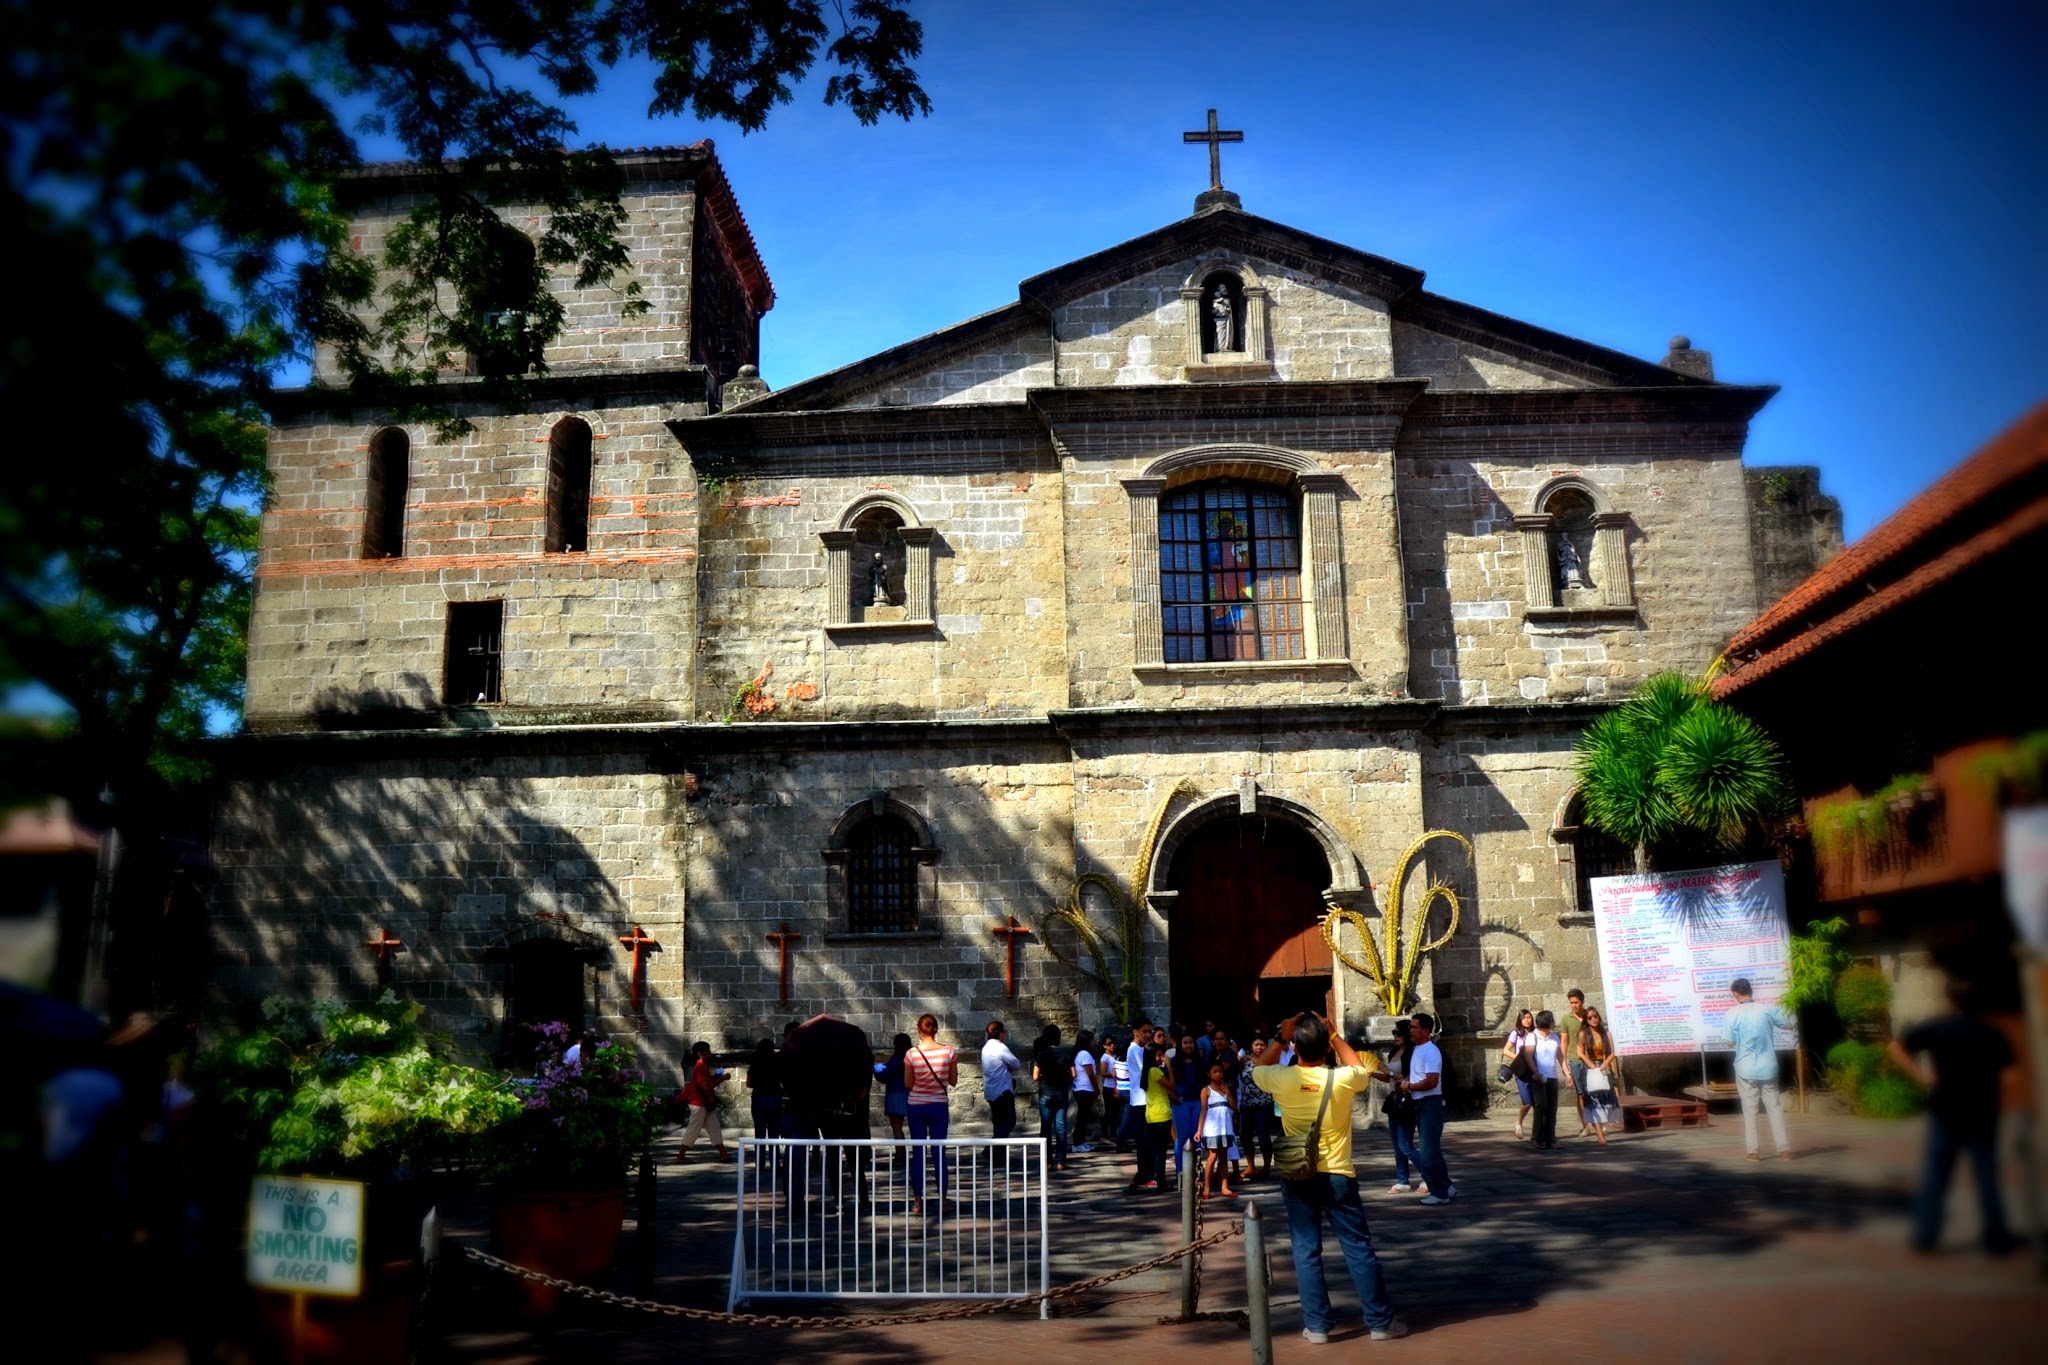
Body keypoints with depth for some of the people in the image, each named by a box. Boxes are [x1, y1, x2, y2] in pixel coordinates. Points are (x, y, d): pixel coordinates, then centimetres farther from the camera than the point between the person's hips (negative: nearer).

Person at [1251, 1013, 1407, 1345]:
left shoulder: (1281, 1080, -11)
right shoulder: (1341, 1079, -13)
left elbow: (1257, 1067, 14)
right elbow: (1359, 1068, 13)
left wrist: (1280, 1037, 12)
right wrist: (1333, 1034, 13)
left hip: (1296, 1177, 1)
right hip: (1337, 1175, -1)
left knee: (1306, 1251, 7)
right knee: (1358, 1248, 8)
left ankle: (1316, 1325, 10)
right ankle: (1380, 1321, 15)